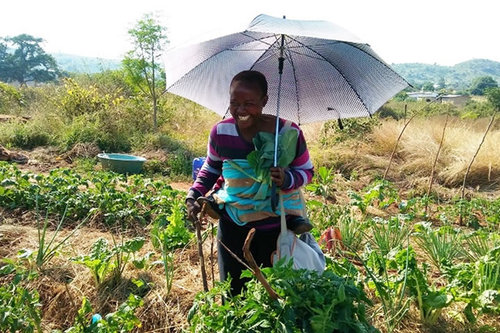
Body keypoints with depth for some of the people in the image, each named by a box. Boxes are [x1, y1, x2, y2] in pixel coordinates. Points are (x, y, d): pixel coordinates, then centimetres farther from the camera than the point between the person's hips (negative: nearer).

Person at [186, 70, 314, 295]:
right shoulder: (221, 131, -12)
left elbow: (306, 171, -5)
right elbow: (211, 168, 6)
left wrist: (286, 179, -27)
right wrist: (193, 196, -9)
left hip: (274, 230, -1)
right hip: (232, 227, 2)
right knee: (232, 293, 17)